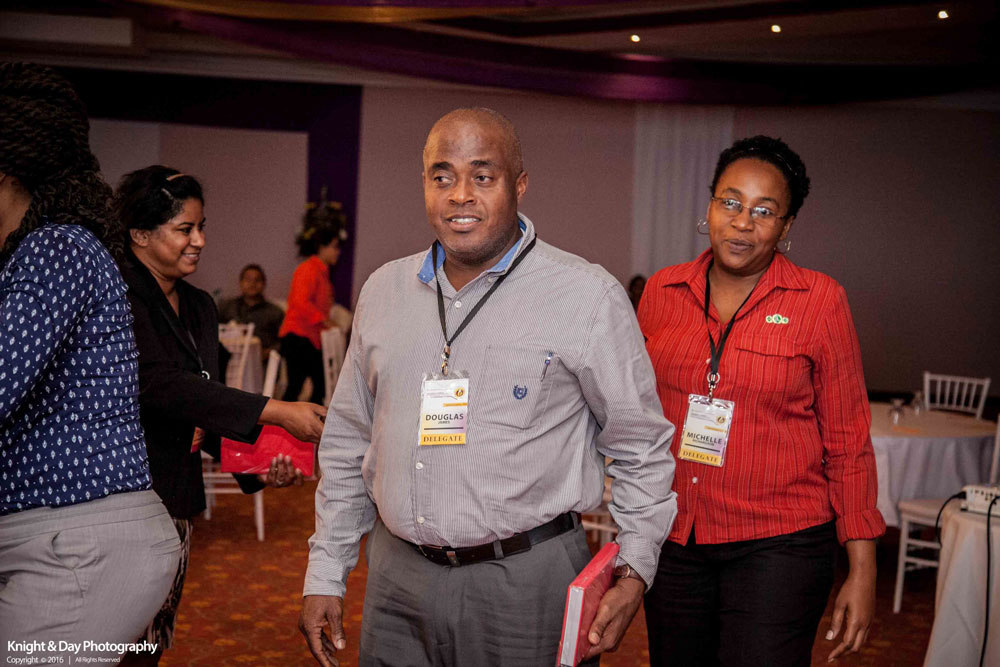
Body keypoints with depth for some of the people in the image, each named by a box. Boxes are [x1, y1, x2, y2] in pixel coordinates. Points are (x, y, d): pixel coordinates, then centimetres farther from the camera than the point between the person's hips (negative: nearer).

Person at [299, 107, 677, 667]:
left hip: (526, 581, -4)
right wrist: (326, 574, 11)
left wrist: (633, 576, -10)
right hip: (398, 580, 4)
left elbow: (641, 450, -2)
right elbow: (349, 441, 13)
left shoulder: (587, 297, -8)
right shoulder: (384, 290, 7)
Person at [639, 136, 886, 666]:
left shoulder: (819, 299, -5)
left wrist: (863, 570, -4)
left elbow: (847, 441, -2)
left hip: (779, 545, -3)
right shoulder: (662, 291, 3)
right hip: (673, 542, 4)